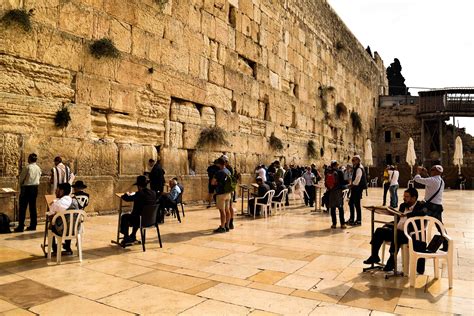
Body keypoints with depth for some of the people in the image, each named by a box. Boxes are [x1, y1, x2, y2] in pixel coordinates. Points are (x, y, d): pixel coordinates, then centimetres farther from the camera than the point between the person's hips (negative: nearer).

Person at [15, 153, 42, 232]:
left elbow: (21, 178, -6)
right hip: (35, 188, 6)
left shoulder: (27, 167, -14)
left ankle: (21, 227, 1)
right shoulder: (38, 168, 4)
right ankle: (33, 225, 14)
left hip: (26, 188, -6)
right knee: (33, 207, 10)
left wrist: (21, 185, 12)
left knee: (23, 207, 0)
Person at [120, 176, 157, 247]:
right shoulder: (153, 193, -4)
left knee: (124, 217, 20)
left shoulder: (139, 194, -21)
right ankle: (133, 237, 45)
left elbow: (124, 198, -11)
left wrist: (127, 194, 12)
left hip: (142, 221, -6)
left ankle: (126, 238, 29)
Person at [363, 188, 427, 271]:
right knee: (379, 231, -8)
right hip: (396, 230, 8)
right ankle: (374, 256, -1)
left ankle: (392, 261, -23)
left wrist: (406, 214, -34)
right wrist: (388, 224, 3)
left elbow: (423, 212, -30)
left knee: (396, 236, -36)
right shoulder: (403, 205, 16)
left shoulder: (420, 206, -4)